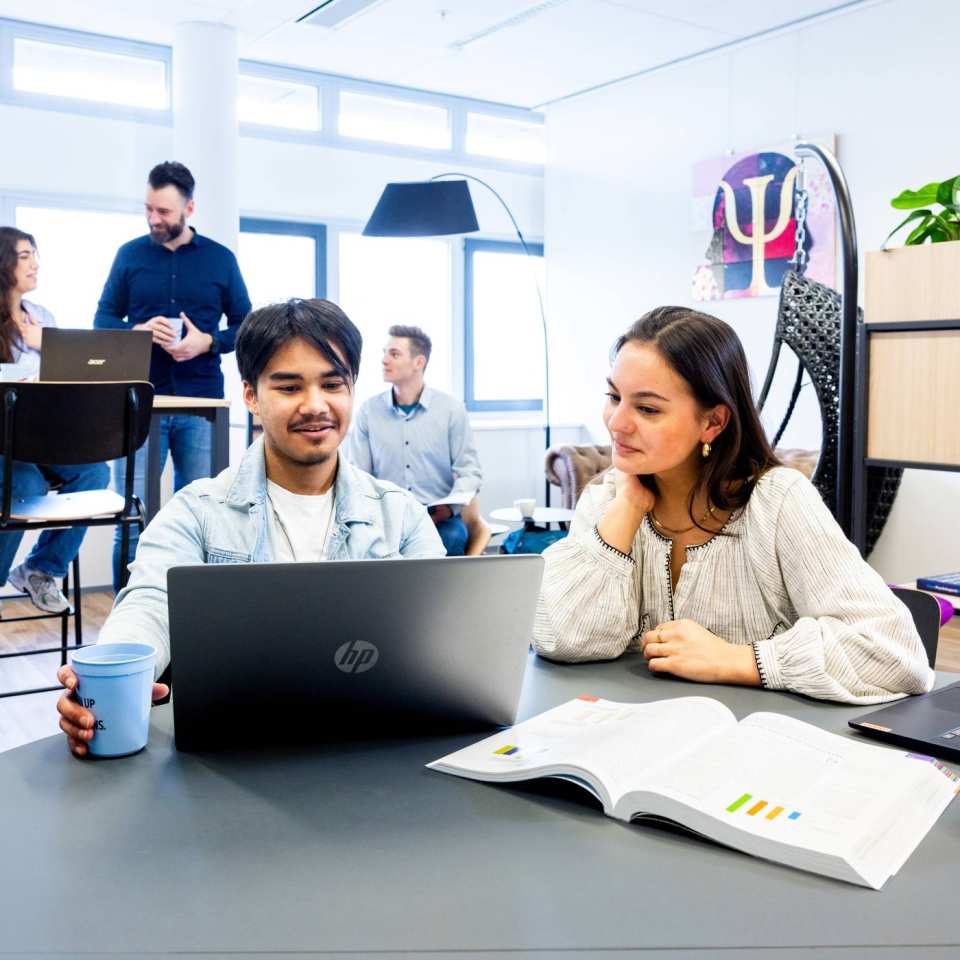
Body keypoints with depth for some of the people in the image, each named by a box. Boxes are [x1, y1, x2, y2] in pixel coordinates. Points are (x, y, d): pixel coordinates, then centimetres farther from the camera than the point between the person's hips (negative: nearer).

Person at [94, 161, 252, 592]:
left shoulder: (220, 259, 7)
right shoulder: (130, 254, 7)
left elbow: (244, 325, 9)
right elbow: (103, 319, 8)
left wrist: (207, 342, -11)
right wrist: (139, 331, -13)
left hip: (201, 402, 0)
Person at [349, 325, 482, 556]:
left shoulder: (451, 409, 3)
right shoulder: (369, 411, 7)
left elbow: (468, 471, 4)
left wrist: (450, 507, -16)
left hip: (439, 516, 0)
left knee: (452, 537, -34)